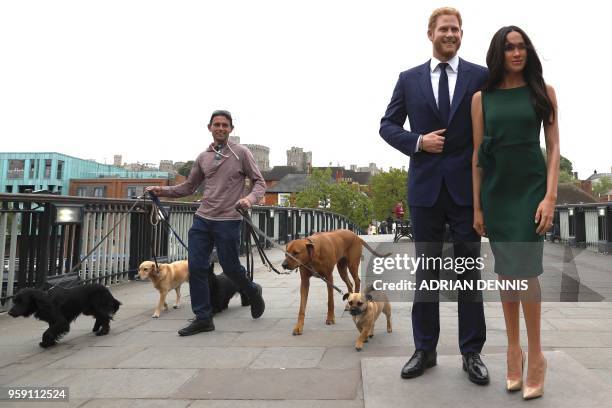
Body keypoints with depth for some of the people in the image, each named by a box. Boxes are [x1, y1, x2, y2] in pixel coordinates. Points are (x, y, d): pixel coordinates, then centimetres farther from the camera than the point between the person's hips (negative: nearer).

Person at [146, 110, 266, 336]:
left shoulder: (241, 153, -1)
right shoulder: (203, 157, 11)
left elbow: (260, 182, -1)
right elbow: (188, 187, 18)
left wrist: (251, 198, -21)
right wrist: (164, 191, 4)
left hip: (228, 221, -4)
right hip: (202, 219, 5)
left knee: (230, 268, 3)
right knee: (196, 268, 1)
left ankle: (253, 292, 34)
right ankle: (203, 318, 13)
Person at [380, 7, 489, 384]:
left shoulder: (481, 76, 5)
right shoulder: (409, 79, 8)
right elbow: (388, 125, 8)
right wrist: (417, 141, -9)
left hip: (467, 186, -1)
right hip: (425, 186, 1)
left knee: (469, 270, 6)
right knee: (426, 270, 8)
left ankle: (472, 352, 19)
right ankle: (425, 349, 20)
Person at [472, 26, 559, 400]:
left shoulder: (543, 92, 4)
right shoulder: (482, 97, 6)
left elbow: (554, 147, 1)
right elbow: (477, 154, 5)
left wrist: (551, 196, -11)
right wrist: (477, 206, 2)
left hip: (531, 188, -2)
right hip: (496, 192, 2)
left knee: (525, 270, -8)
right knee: (505, 272, 8)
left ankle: (536, 355, 10)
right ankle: (514, 349, 22)